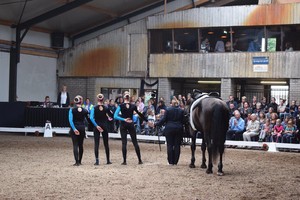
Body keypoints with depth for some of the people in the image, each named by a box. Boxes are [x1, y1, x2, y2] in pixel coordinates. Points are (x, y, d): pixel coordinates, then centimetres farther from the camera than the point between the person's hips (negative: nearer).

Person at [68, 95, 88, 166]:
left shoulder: (72, 110, -6)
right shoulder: (85, 111, 0)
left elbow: (70, 120, -14)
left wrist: (74, 129, -17)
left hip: (74, 128, -2)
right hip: (82, 128, 2)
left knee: (75, 145, -2)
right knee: (81, 145, 13)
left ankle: (77, 162, -12)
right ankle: (79, 161, 19)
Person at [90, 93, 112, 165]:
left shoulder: (94, 108, -7)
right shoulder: (106, 108, -2)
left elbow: (91, 118, -19)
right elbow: (111, 115, 5)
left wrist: (96, 126, -13)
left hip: (97, 127, -2)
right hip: (104, 126, 2)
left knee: (96, 144, 1)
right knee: (106, 144, 10)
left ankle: (97, 161, -5)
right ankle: (108, 160, 16)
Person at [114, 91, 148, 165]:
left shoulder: (121, 106, -6)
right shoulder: (133, 106, -3)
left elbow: (115, 116, -15)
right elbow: (140, 115, 7)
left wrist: (124, 119, -12)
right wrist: (147, 121, 16)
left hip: (123, 125, -1)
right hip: (131, 125, 1)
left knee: (124, 143, 1)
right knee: (135, 142, 6)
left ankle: (124, 161, -2)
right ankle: (140, 160, 9)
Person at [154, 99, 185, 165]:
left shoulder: (168, 110, -4)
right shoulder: (181, 111, 4)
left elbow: (163, 120, -6)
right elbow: (183, 121, 5)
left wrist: (155, 124, 4)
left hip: (169, 129, -2)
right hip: (179, 129, 2)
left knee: (170, 145, 3)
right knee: (177, 145, 5)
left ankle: (171, 161, 2)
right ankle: (175, 161, 5)